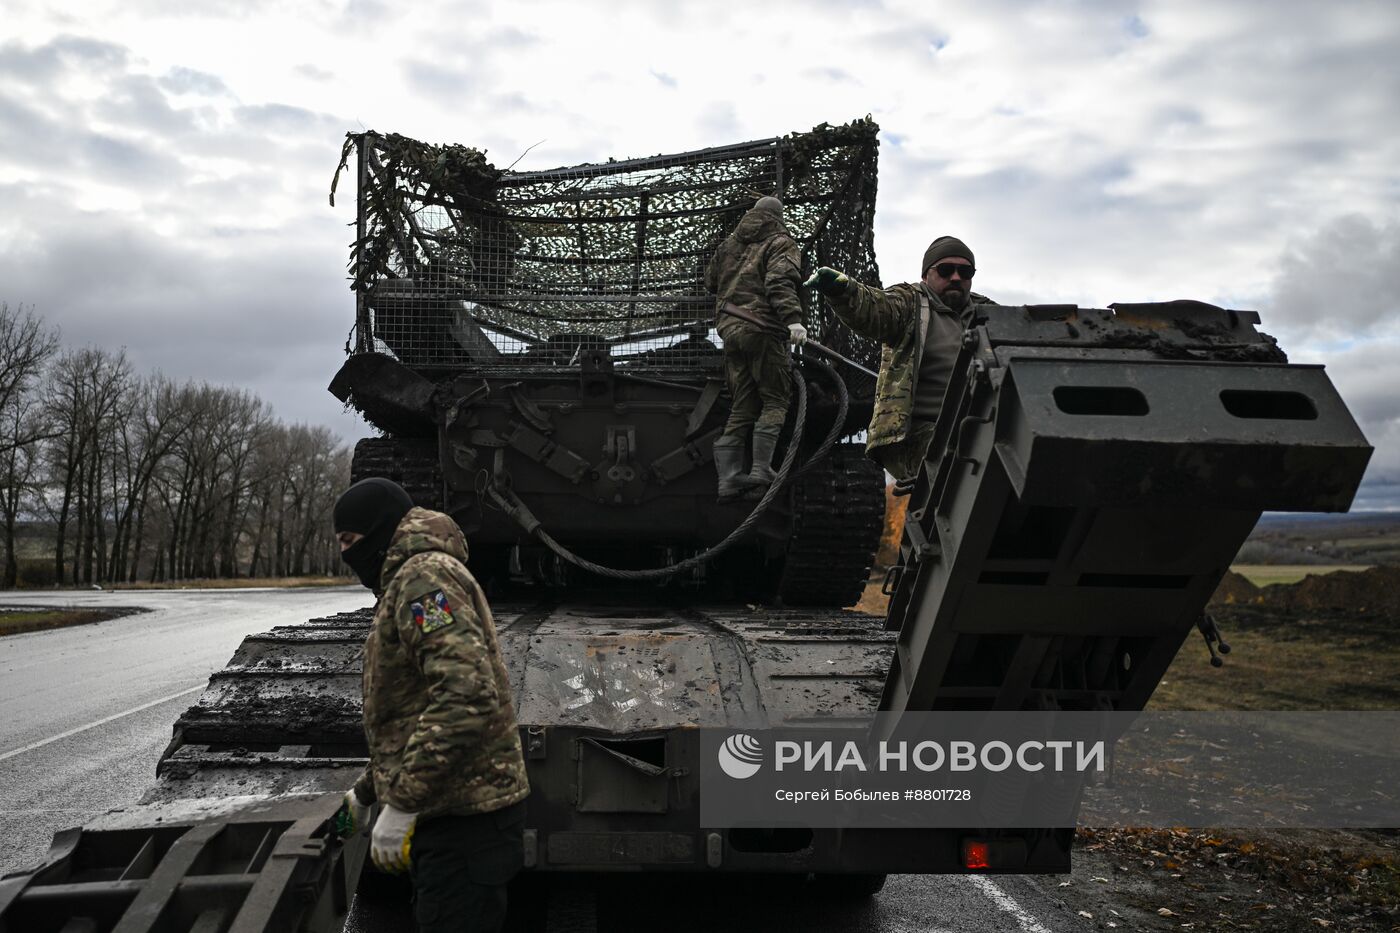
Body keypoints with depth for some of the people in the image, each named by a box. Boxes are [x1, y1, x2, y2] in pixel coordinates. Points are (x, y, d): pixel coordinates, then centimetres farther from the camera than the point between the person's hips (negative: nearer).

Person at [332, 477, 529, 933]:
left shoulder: (425, 576, -14)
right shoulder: (404, 585, 20)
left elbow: (467, 696, -29)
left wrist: (401, 803, -26)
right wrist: (366, 790, 32)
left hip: (463, 822, -11)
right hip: (445, 813, 11)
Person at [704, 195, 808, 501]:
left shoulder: (729, 243, 20)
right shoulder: (781, 243, 1)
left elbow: (710, 281, 30)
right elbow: (780, 281, -17)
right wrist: (793, 319, -29)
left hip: (730, 330, 6)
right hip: (762, 329, -6)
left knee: (742, 406, 9)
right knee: (775, 399, 1)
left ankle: (728, 476, 2)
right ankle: (761, 468, -11)